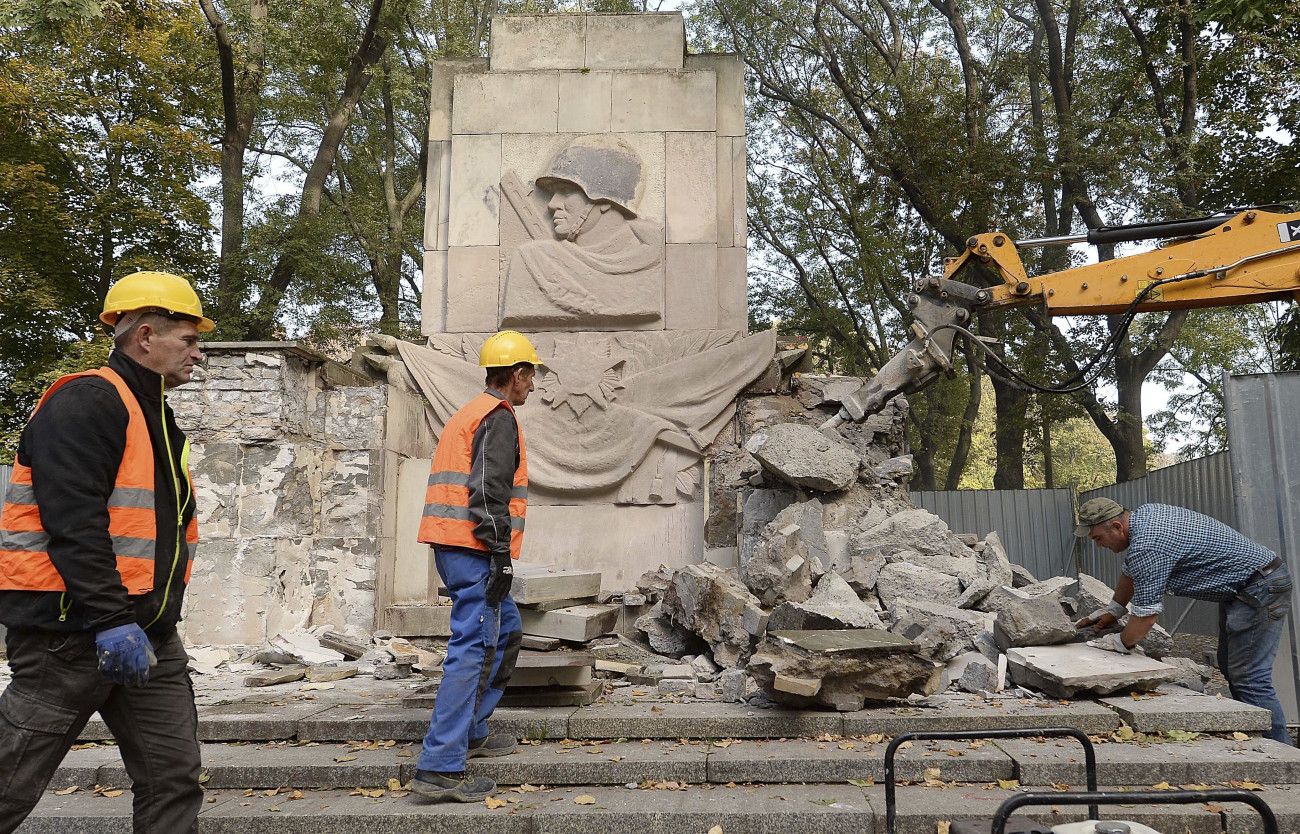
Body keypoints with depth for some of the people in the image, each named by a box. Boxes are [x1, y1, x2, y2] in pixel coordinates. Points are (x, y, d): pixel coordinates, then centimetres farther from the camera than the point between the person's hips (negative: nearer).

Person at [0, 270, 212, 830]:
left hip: (146, 636, 9)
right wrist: (110, 619, -26)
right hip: (73, 631, -9)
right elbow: (72, 522, -22)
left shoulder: (155, 417, 18)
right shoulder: (87, 402, -13)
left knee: (173, 780, 8)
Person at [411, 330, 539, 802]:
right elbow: (489, 491, -20)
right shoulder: (498, 418, -9)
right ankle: (440, 766, -12)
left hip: (453, 546, 11)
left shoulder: (469, 414, 22)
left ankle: (470, 733, 25)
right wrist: (502, 555, -20)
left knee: (506, 631, 21)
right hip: (475, 549, -10)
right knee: (474, 649, -11)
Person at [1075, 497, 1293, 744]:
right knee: (1230, 670, 15)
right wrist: (1112, 611, 26)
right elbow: (1130, 573, 22)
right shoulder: (1143, 513, 5)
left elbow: (1146, 615, -22)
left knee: (1248, 680, -10)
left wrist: (1117, 643, -6)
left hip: (1260, 589, -11)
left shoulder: (1146, 548, -27)